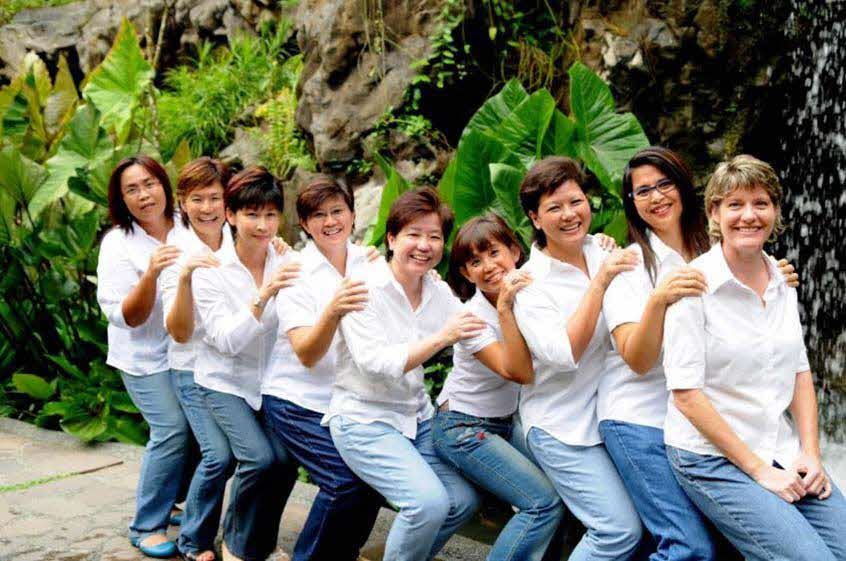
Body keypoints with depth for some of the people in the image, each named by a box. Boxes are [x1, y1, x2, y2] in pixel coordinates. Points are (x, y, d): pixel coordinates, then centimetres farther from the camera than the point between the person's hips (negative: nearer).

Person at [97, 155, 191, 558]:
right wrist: (151, 274, -35)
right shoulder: (118, 244, -13)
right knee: (172, 430, -12)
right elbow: (128, 317, -18)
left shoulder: (188, 228, -5)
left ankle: (168, 501, 24)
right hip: (146, 355, -4)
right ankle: (146, 527, 4)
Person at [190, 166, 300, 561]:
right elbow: (226, 341, -20)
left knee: (285, 461, -14)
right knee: (260, 458, -21)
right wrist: (263, 296, -35)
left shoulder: (287, 263, -5)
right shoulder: (211, 270, -12)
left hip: (272, 381, 3)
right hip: (225, 382, -3)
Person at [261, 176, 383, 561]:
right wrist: (333, 312, -40)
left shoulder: (368, 263, 0)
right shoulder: (296, 273, -12)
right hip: (298, 400, -5)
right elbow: (306, 355, -22)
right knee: (345, 479, -19)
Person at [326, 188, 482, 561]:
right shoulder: (364, 289, -16)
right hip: (363, 417, -7)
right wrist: (441, 337, -34)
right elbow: (374, 363, -26)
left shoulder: (440, 293, 3)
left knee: (465, 500, 0)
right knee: (429, 501, -22)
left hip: (416, 415, 7)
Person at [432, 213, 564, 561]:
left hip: (507, 421, 6)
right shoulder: (473, 316, -20)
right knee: (545, 503, -17)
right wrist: (505, 308, -36)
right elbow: (520, 372, -29)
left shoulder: (528, 288, -6)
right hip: (463, 429, -6)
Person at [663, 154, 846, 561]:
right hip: (711, 459, -6)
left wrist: (810, 453, 1)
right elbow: (686, 393, -16)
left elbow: (799, 370, 13)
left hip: (782, 455, 7)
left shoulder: (782, 280, 7)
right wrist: (758, 470, -14)